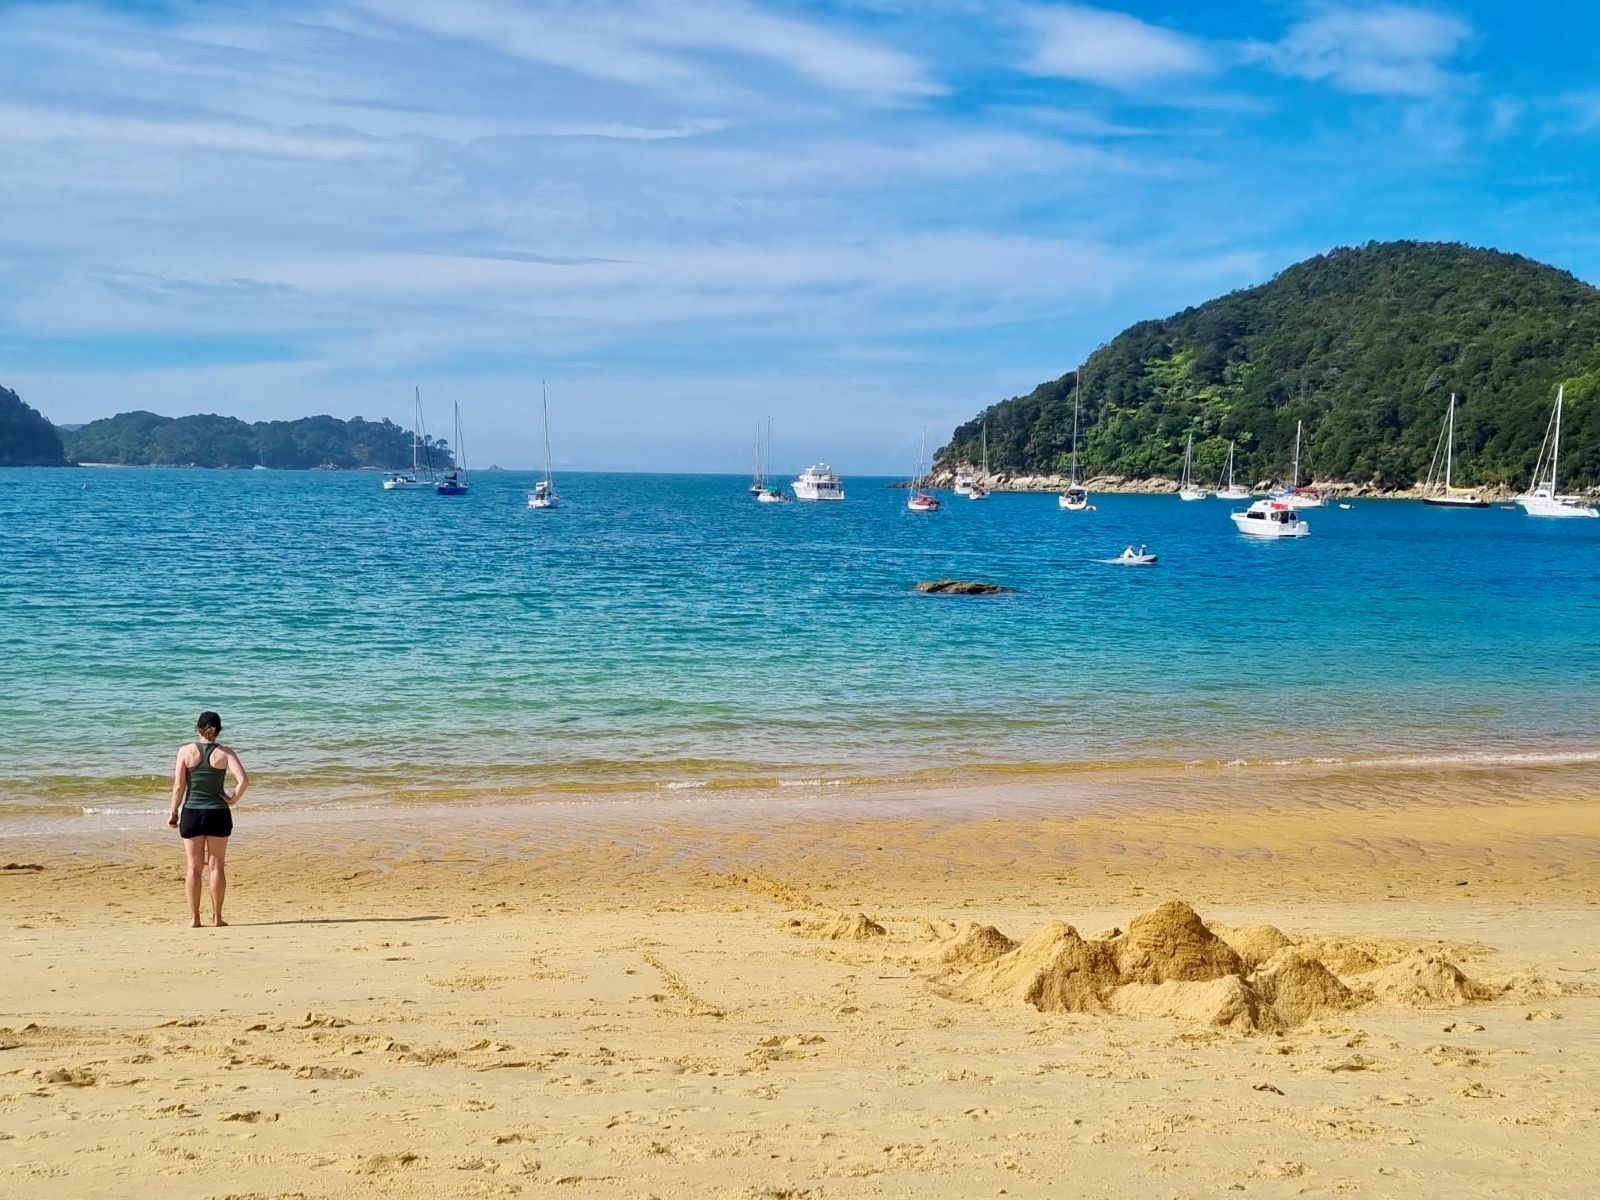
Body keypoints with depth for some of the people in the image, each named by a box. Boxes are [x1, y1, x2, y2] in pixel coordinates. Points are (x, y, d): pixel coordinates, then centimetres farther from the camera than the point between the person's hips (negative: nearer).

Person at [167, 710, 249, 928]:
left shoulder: (186, 751, -4)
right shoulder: (224, 753, -5)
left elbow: (179, 785, -4)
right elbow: (243, 780, -17)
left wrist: (174, 812, 5)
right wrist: (233, 799, -2)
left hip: (192, 813, 0)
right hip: (218, 813, 0)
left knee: (193, 867, 7)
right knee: (217, 866, 8)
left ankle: (194, 918, 7)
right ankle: (217, 917, 10)